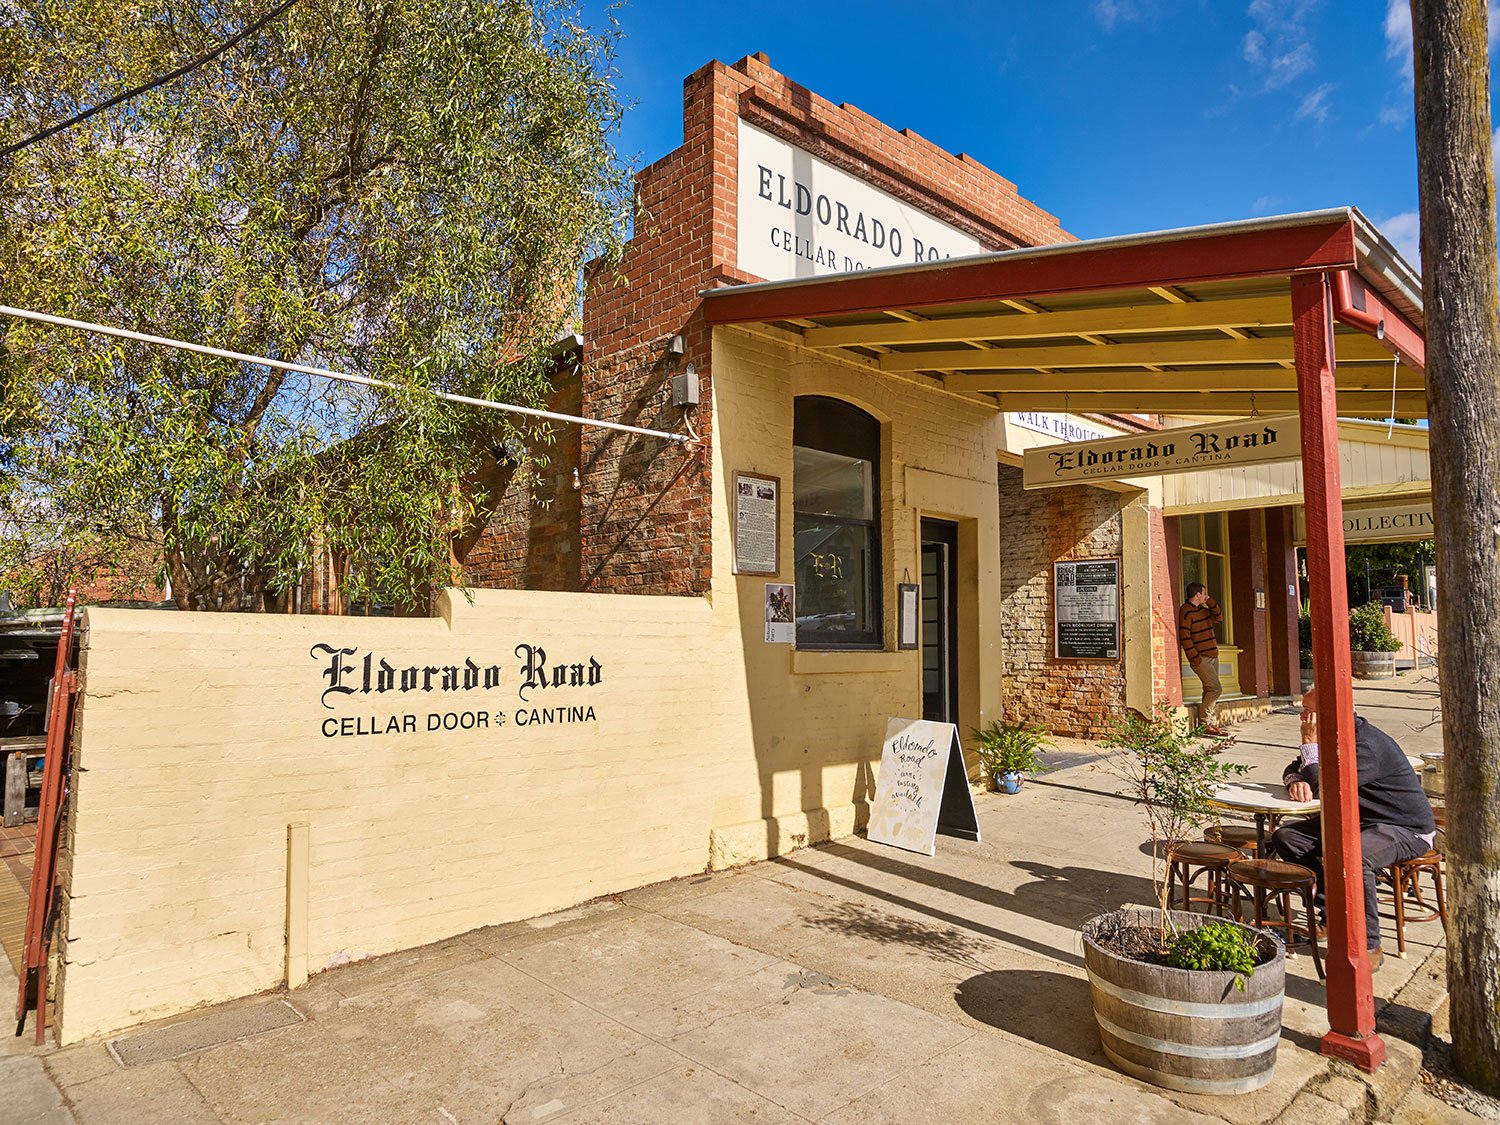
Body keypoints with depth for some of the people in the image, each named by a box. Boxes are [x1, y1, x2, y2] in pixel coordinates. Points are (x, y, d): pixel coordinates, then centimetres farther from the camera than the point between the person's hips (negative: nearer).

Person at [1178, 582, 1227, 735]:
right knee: (1215, 689, -14)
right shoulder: (1186, 611, -13)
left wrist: (1210, 602, 9)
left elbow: (1219, 617, 22)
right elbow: (1184, 637, -17)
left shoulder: (1202, 609, 16)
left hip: (1212, 656, 9)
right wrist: (1196, 658, -19)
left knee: (1210, 690, 10)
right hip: (1201, 658, -9)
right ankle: (1204, 723, -7)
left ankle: (1211, 723, 14)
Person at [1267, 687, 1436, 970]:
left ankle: (1369, 946, -21)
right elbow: (1293, 768, 12)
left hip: (1408, 829, -9)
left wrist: (1310, 743, -22)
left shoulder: (1368, 744, -26)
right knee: (1285, 837, -4)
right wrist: (1296, 782, -13)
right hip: (1357, 820, 9)